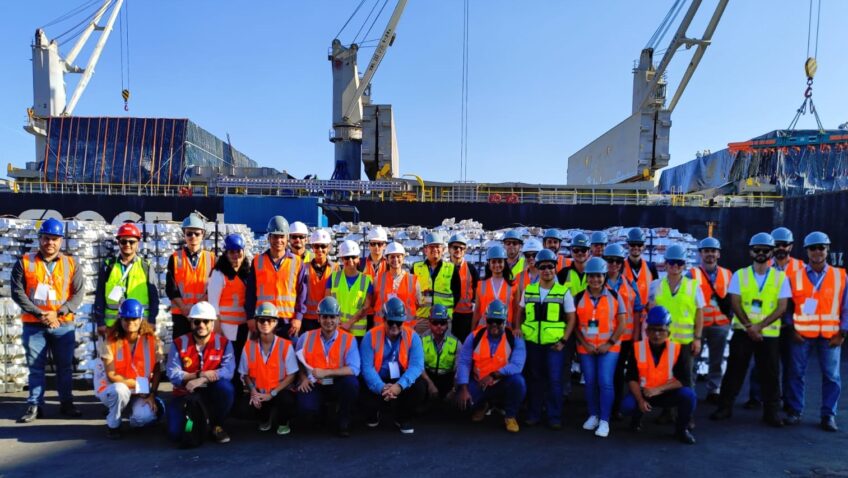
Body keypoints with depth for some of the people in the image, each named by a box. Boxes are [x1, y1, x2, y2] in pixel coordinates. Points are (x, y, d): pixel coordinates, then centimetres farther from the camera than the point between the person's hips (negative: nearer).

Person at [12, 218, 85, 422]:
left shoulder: (71, 264, 4)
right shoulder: (24, 262, 2)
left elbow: (78, 293, -1)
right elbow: (17, 292, -5)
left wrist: (58, 313, -13)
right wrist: (39, 314, -14)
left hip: (63, 325, 1)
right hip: (33, 325, -1)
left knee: (65, 366, 8)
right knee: (35, 367, 5)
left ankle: (66, 403, 18)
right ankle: (34, 406, 14)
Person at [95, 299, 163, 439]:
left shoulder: (151, 340, -10)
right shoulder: (111, 341, -14)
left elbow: (156, 371, -3)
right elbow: (111, 376, -15)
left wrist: (152, 394, -13)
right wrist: (139, 384, -21)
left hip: (142, 392, 1)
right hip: (113, 389, 0)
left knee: (146, 416, -28)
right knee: (120, 390, -37)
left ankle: (136, 419, 12)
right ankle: (113, 425, -6)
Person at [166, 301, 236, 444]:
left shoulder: (223, 343, -8)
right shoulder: (179, 343, -7)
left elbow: (228, 371, -23)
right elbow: (172, 374, -17)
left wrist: (202, 380, -34)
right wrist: (199, 374, -26)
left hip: (211, 393, 0)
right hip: (185, 394, 0)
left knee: (226, 388, -33)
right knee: (175, 434, -19)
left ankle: (217, 426, -6)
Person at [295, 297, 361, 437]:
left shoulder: (348, 339, -10)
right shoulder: (306, 338, -1)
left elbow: (354, 369, -21)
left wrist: (326, 372, -27)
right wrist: (303, 378, -14)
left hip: (338, 384, -1)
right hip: (314, 385, 1)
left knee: (352, 382, -33)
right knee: (306, 407, -29)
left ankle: (343, 420, -6)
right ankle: (319, 414, 13)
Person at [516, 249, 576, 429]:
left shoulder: (564, 292, -1)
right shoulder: (528, 290, 5)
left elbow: (571, 319, 1)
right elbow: (521, 312, 18)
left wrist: (563, 341, -7)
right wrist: (518, 327, 1)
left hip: (554, 343, -2)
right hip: (532, 342, 2)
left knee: (554, 380, -2)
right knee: (534, 379, 11)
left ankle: (555, 417, 13)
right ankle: (533, 414, 23)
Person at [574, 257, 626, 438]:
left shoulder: (614, 297, 0)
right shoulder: (579, 298, 2)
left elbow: (621, 324, -1)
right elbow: (575, 325, 4)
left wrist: (609, 344, -10)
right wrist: (585, 344, -8)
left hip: (609, 347, -2)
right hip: (585, 348, 2)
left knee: (605, 382, -9)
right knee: (590, 382, 7)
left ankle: (604, 420, 2)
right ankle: (593, 415, 24)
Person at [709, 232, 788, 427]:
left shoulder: (780, 277, 2)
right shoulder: (740, 275, 2)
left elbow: (781, 307, -3)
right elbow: (735, 304, -3)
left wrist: (759, 326, -14)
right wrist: (749, 326, -14)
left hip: (769, 333, 0)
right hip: (742, 331, 0)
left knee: (770, 374, 6)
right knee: (734, 371, 4)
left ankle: (771, 412, 20)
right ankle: (725, 407, 14)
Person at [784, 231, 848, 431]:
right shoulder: (796, 276, 3)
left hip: (830, 336, 1)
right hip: (801, 334, 0)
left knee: (831, 376, 4)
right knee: (796, 373, 4)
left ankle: (828, 415, 16)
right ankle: (794, 411, 15)